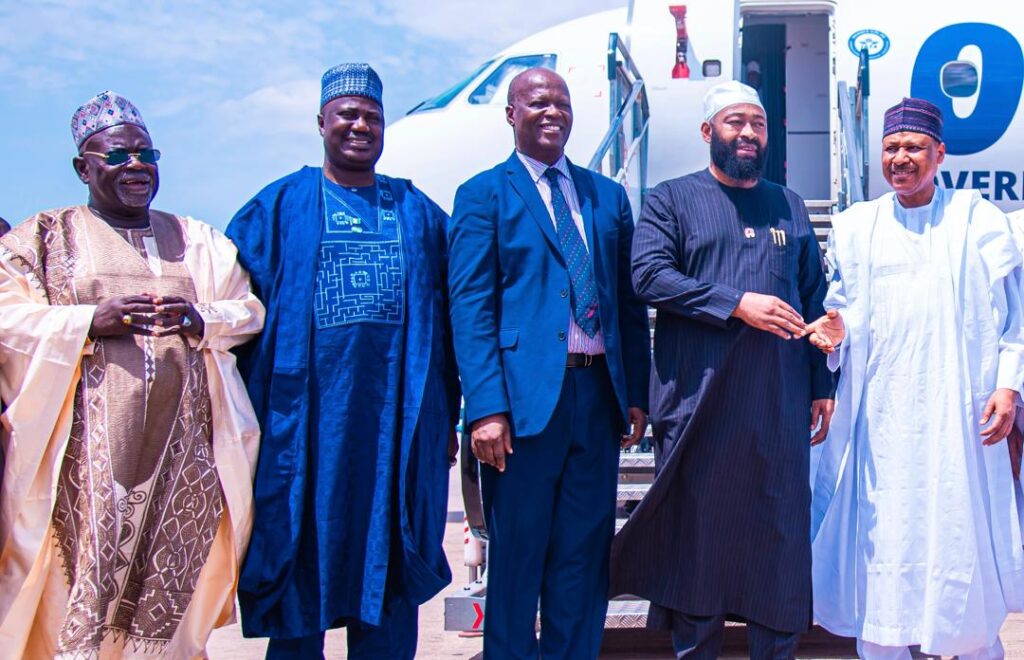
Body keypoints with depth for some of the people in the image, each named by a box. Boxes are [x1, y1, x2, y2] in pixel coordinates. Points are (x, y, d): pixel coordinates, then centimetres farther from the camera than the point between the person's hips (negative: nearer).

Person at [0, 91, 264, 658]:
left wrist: (200, 319, -7)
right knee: (86, 573, -7)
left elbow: (249, 309, 13)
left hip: (184, 438, 3)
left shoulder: (199, 240, 19)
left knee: (171, 587, 2)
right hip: (90, 443, -3)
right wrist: (92, 319, -14)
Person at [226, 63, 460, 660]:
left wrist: (447, 417, 6)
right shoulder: (278, 208, 7)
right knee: (302, 554, 7)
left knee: (388, 561, 8)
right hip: (305, 418, -2)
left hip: (396, 419, 2)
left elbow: (445, 314, 10)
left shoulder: (419, 214, 13)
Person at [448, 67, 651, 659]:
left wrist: (637, 394, 7)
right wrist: (486, 408, -14)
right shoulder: (484, 194, 2)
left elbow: (630, 302, 14)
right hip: (527, 394, -4)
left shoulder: (608, 196, 16)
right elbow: (471, 306, -5)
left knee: (584, 551, 10)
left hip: (598, 393, 4)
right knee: (518, 553, 5)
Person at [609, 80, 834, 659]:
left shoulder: (790, 207, 17)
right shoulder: (673, 199, 5)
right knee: (697, 527, 4)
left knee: (780, 527, 6)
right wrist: (736, 302, -17)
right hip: (697, 399, -3)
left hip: (780, 401, 3)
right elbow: (649, 274, -10)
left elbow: (816, 301, 17)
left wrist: (823, 385, 10)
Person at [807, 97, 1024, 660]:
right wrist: (835, 330, -8)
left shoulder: (978, 220, 5)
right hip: (879, 416, 2)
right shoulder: (855, 225, 11)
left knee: (962, 527, 3)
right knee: (879, 535, 3)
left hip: (959, 415, -2)